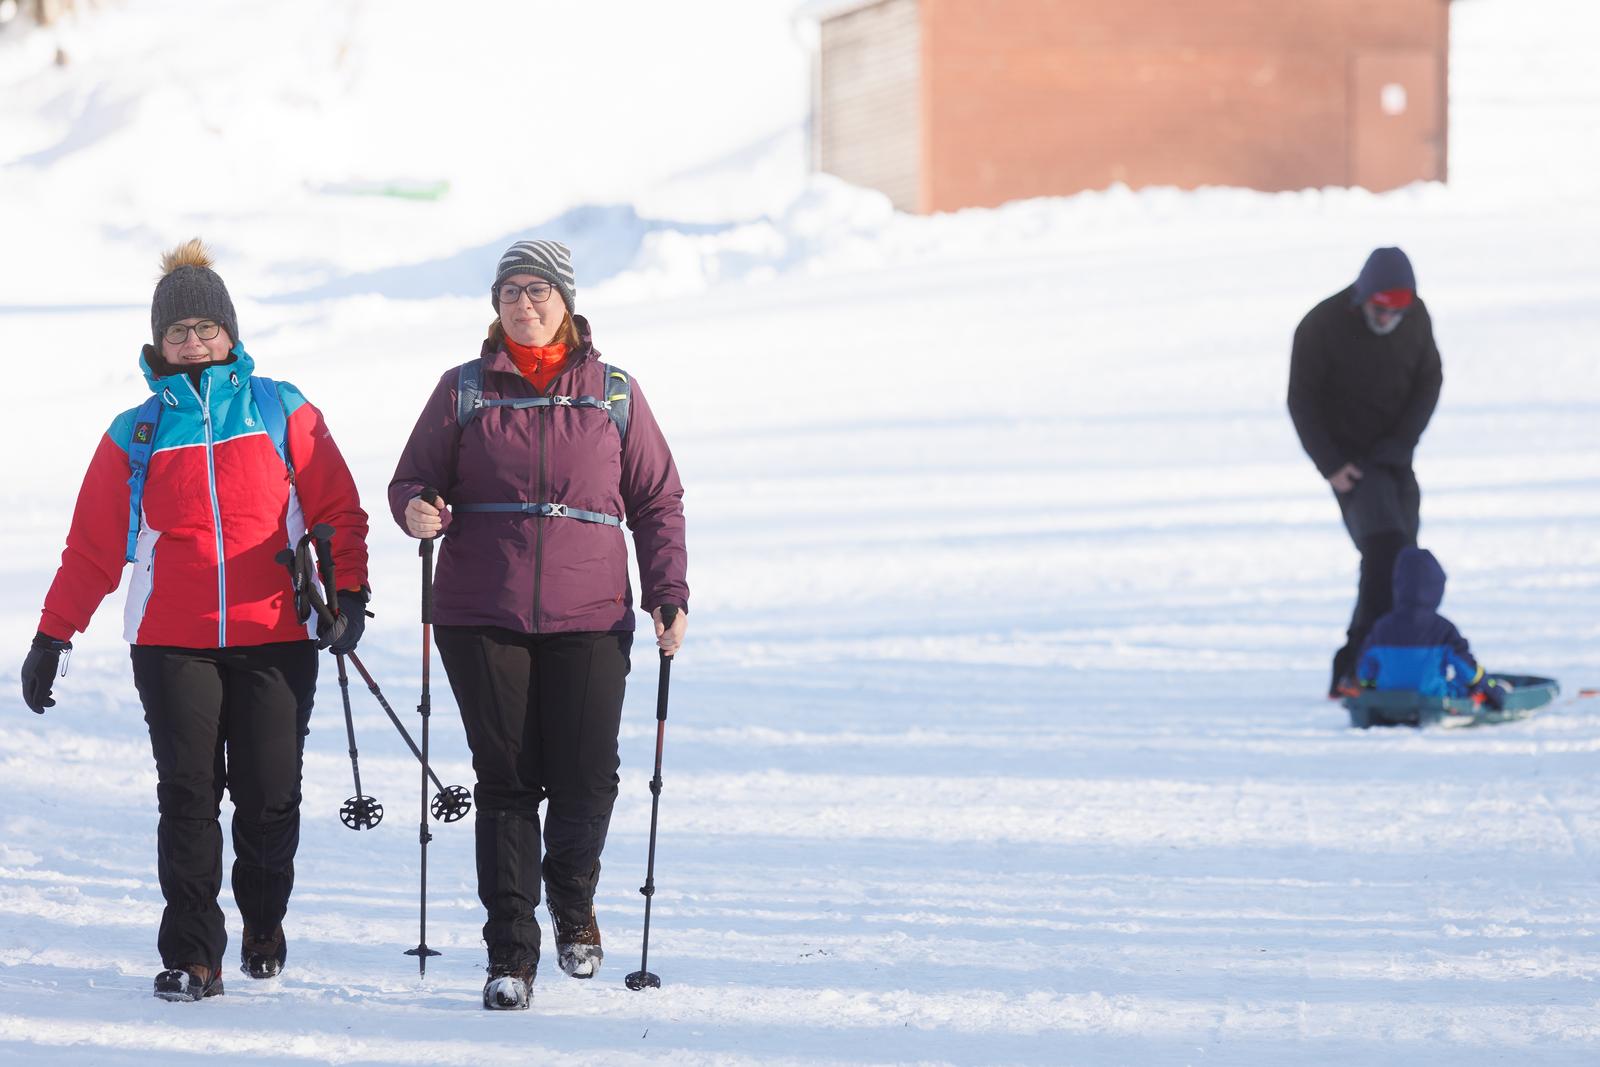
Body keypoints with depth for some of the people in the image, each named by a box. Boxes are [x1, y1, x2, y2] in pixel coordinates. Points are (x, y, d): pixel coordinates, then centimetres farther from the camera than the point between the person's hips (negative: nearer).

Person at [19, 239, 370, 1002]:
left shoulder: (280, 412, 6)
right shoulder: (136, 436, 9)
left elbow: (336, 509, 6)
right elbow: (93, 545, 11)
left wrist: (347, 591, -7)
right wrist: (52, 636, 9)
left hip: (276, 637, -1)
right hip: (172, 644, 1)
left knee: (270, 795, 0)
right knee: (188, 794, -6)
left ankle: (263, 922, 26)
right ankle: (190, 956, 0)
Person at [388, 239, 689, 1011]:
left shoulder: (615, 394, 9)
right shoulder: (463, 391, 9)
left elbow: (657, 500, 12)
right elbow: (415, 479, 11)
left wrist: (669, 594, 2)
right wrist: (417, 510, -13)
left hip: (588, 621, 0)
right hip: (482, 619, 0)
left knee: (586, 780, -4)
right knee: (504, 780, -2)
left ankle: (572, 904, 25)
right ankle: (510, 952, 4)